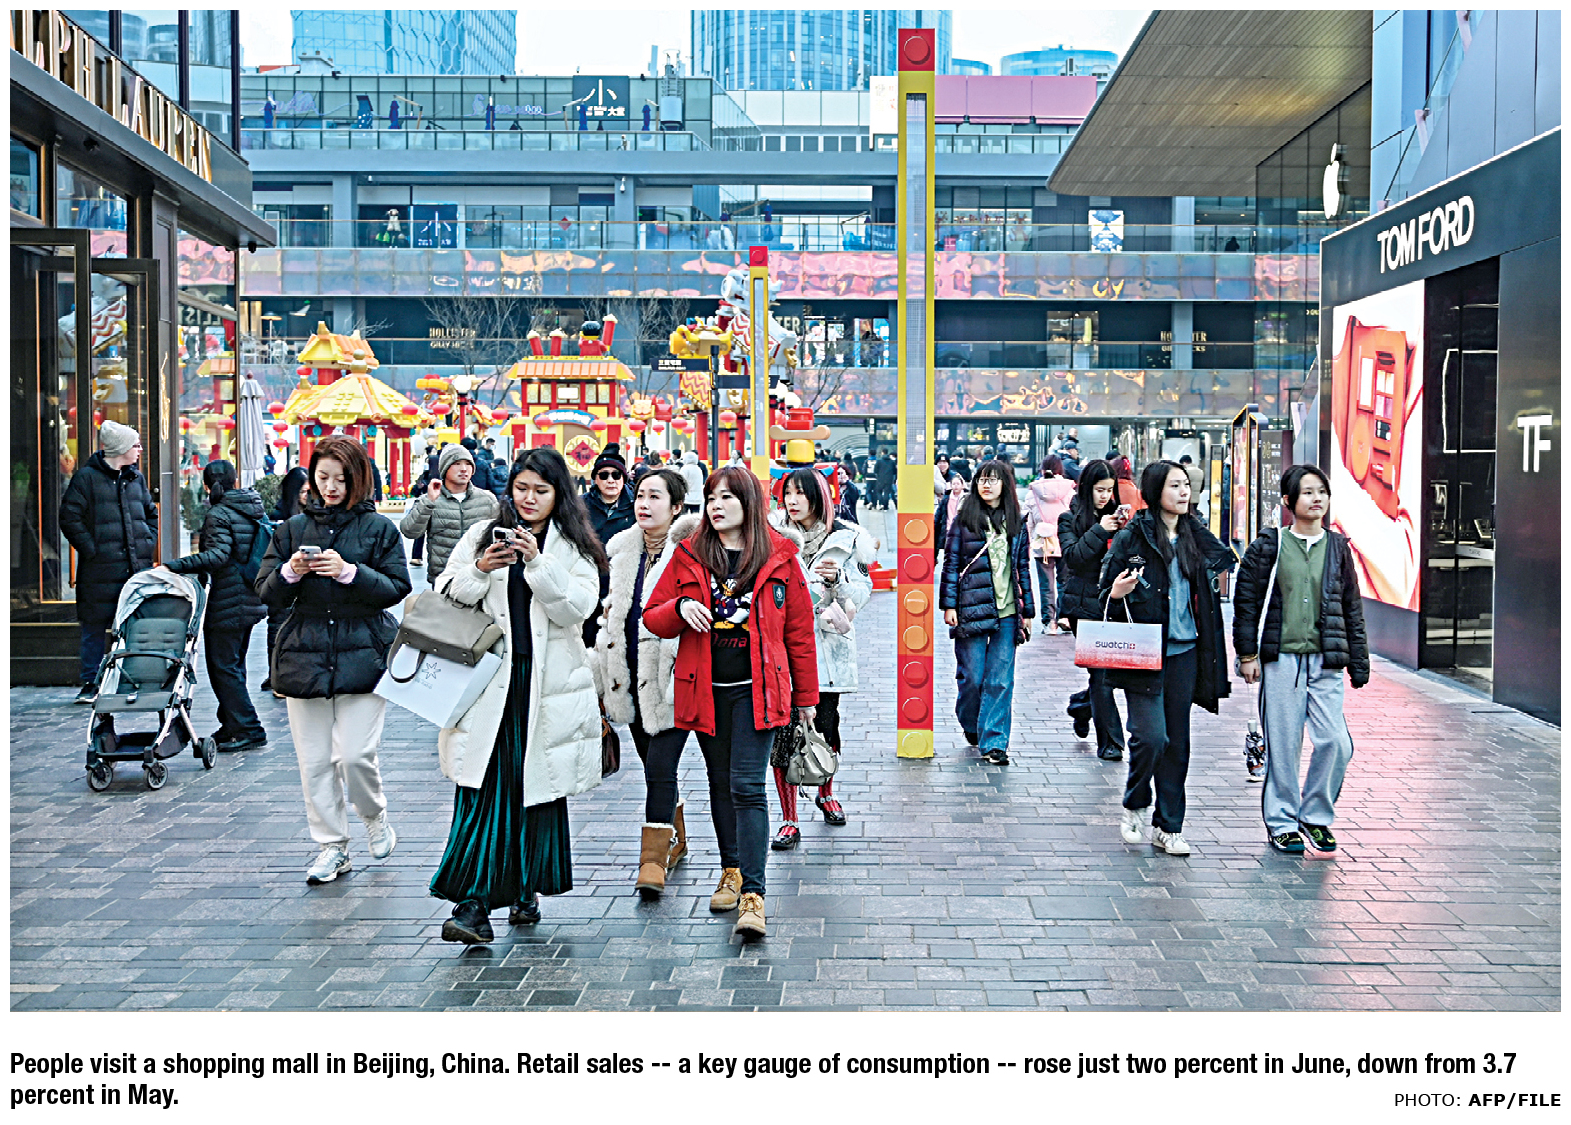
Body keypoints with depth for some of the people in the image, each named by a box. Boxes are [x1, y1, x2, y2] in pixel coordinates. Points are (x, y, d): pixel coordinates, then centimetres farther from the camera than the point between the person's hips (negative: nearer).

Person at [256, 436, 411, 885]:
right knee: (313, 760, 4)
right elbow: (267, 594, 10)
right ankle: (332, 846, 18)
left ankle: (376, 818, 22)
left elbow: (397, 588, -3)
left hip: (363, 654, -3)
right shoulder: (292, 528, 12)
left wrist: (349, 572, -16)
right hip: (305, 654, 3)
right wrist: (289, 572, -11)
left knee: (355, 755, -9)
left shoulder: (378, 528, 3)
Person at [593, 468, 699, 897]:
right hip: (630, 677, 6)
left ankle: (653, 856, -3)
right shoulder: (620, 548, 10)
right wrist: (601, 679, 16)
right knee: (654, 764, 16)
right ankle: (675, 839, 33)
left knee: (660, 766, -10)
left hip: (670, 677, -6)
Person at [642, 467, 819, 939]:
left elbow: (799, 630, 5)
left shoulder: (779, 558, 1)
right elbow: (652, 617, 9)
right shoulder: (689, 556, 6)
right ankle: (731, 871, 31)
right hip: (706, 689, 3)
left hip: (756, 689, -3)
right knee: (720, 783, 14)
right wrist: (680, 607, -14)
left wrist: (806, 696, 6)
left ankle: (753, 895, -12)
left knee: (747, 787, -11)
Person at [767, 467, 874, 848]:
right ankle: (789, 821, 3)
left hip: (826, 649, 0)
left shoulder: (844, 540, 2)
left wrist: (837, 578, -17)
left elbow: (861, 595, -1)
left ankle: (826, 793, 36)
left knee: (825, 726, 5)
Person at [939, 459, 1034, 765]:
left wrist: (1027, 611, 10)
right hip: (972, 609, -2)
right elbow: (951, 564, 1)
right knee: (972, 676, 2)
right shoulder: (963, 520, 2)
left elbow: (1023, 569, 12)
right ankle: (970, 725, 30)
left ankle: (993, 742, 4)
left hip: (1007, 612, 2)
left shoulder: (1017, 524, 10)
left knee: (1001, 680, -2)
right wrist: (948, 605, -5)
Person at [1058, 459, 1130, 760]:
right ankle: (1109, 742, 0)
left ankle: (1081, 704, 37)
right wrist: (1099, 530, -17)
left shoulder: (1114, 515, 12)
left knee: (1107, 671, 5)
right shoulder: (1070, 518, 1)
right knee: (1101, 672, -8)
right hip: (1083, 605, -4)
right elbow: (1072, 555, -12)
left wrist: (1124, 531, -9)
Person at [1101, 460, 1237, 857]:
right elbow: (1105, 594, -3)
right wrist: (1117, 593, -23)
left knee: (1177, 741, 8)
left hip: (1184, 652, 5)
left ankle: (1169, 827, 18)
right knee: (1151, 736, -12)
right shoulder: (1132, 537, -5)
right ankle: (1134, 807, 14)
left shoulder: (1196, 537, 10)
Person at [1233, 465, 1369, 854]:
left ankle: (1315, 816, 16)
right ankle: (1282, 822, 16)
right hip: (1281, 659, -2)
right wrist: (1247, 654, -2)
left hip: (1325, 661, 2)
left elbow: (1352, 606, 13)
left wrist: (1358, 662, 12)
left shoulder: (1337, 546, 9)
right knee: (1283, 744, 1)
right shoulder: (1269, 545, 0)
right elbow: (1246, 600, 2)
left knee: (1336, 742, -5)